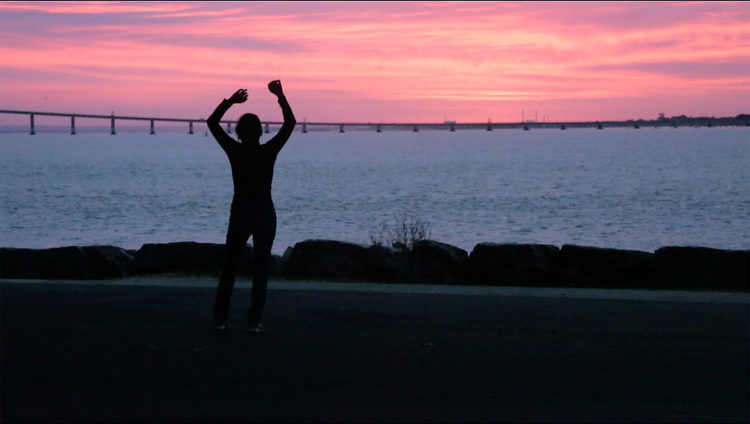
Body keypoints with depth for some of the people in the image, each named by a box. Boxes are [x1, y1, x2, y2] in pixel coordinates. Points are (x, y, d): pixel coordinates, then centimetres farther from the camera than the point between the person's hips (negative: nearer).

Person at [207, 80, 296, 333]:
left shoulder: (234, 151, -6)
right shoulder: (269, 152, -10)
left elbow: (212, 122, 5)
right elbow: (290, 123, 0)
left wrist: (230, 101, 1)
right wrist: (280, 96, 2)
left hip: (239, 214, 1)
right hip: (265, 215, -1)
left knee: (229, 267, 11)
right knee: (260, 269, 4)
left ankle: (221, 317, 10)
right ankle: (254, 320, -1)